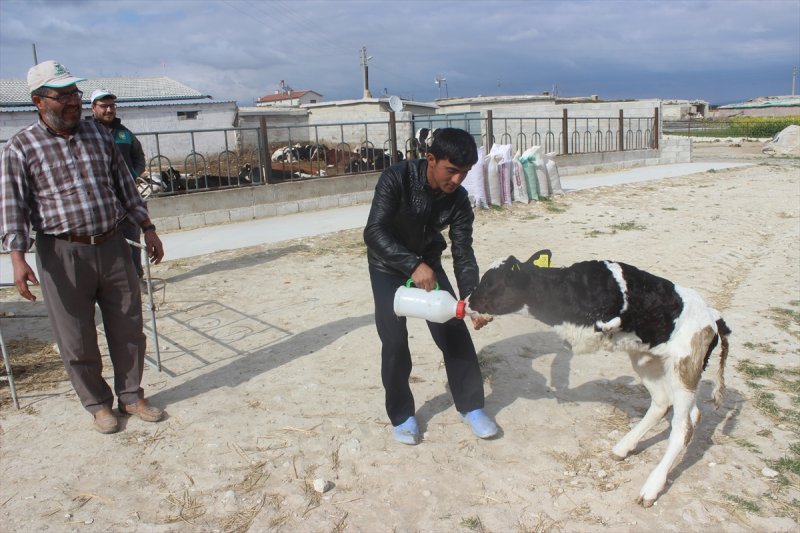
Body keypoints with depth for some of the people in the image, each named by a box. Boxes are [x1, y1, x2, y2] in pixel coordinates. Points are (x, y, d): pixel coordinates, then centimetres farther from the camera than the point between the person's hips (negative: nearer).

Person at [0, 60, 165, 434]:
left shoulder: (98, 134, 8)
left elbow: (125, 186, 13)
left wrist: (148, 229, 11)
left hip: (112, 247, 4)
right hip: (63, 255, -3)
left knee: (128, 330, 10)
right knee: (77, 341, 6)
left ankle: (131, 396, 28)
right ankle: (98, 405, 26)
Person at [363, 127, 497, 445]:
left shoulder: (458, 199, -17)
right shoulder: (397, 179, -29)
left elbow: (463, 254, -16)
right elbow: (374, 232, -37)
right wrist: (413, 265, -50)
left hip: (428, 261, 3)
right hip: (388, 265, -3)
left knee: (454, 330, -4)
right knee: (395, 340, -10)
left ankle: (471, 406, 13)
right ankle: (401, 415, 10)